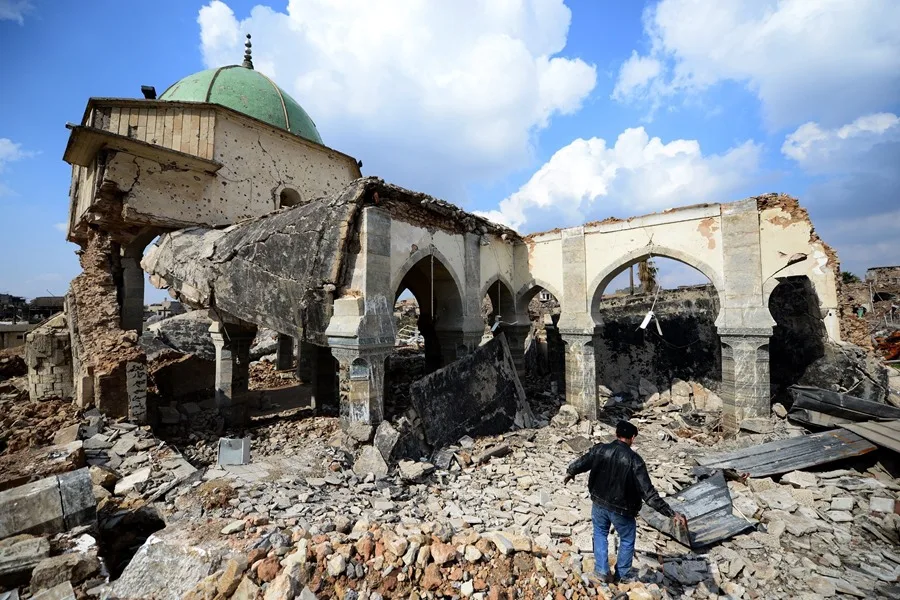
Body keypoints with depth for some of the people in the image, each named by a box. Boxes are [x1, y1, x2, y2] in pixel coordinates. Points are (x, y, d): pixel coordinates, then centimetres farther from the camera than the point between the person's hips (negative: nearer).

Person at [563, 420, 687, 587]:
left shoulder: (600, 450, -13)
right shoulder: (634, 460, -22)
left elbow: (580, 463, 1)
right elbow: (648, 492, -24)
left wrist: (570, 472, 21)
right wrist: (672, 513, -18)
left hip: (599, 503, 2)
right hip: (622, 509, -2)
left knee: (600, 534, 27)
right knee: (627, 540, 25)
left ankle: (602, 570, 27)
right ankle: (623, 575, 39)